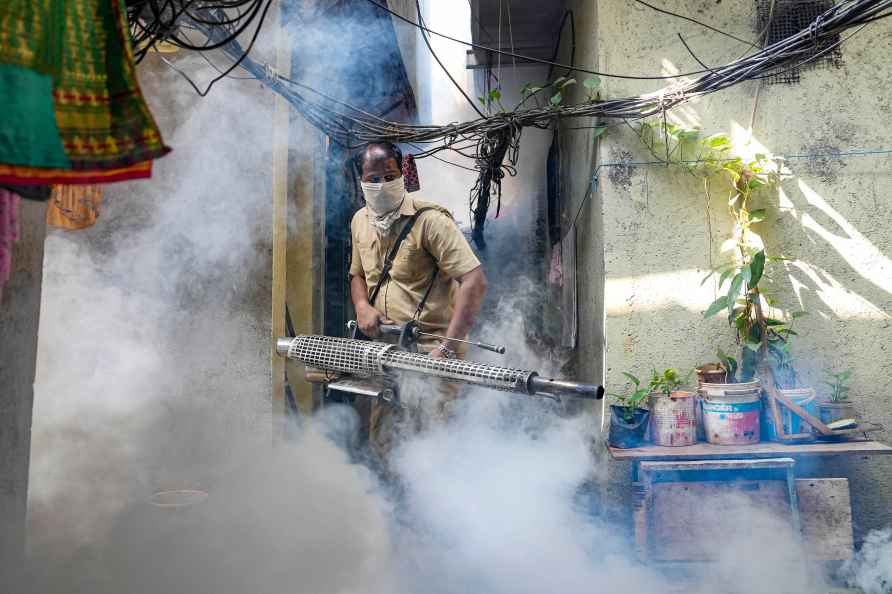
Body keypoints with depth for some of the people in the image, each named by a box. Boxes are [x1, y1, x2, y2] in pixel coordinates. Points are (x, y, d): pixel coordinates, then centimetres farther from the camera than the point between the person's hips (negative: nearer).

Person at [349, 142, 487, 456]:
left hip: (430, 348, -7)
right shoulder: (360, 221, 9)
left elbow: (475, 281, -22)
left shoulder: (430, 220, -15)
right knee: (380, 439, 15)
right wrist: (362, 306, 2)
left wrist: (448, 347, -27)